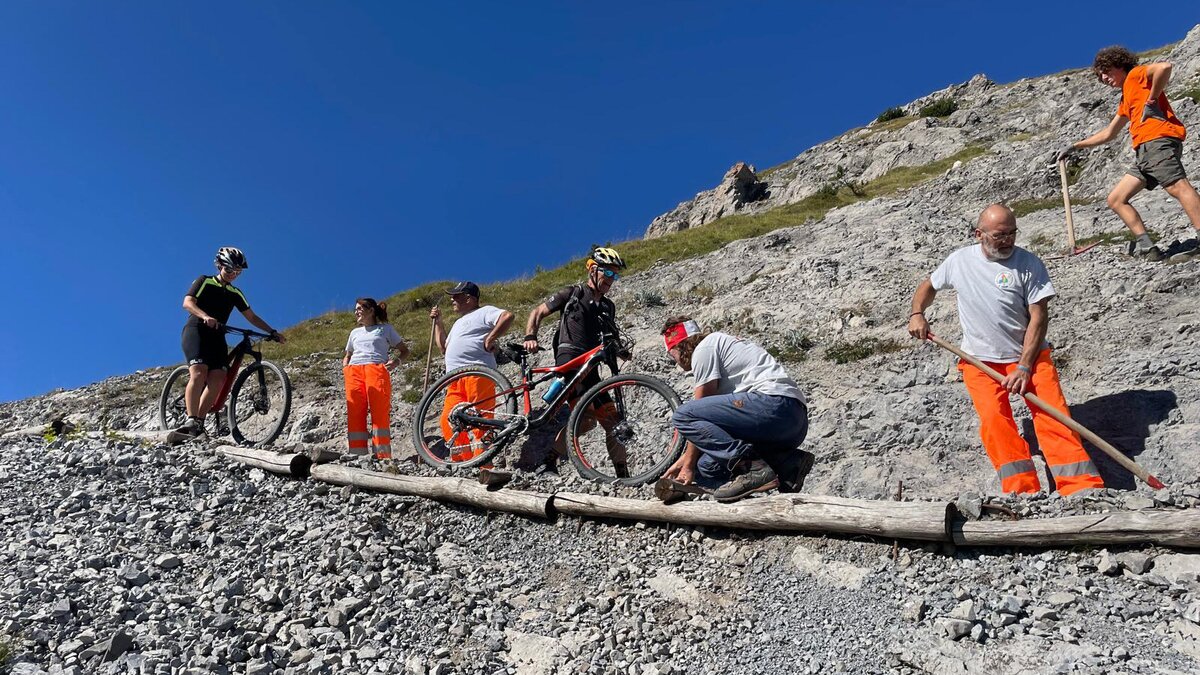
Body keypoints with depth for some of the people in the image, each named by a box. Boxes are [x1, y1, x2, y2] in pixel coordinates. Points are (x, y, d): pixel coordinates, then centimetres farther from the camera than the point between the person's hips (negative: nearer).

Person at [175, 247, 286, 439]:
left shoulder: (236, 293, 18)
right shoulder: (205, 281, 3)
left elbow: (252, 317, 16)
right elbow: (188, 302, -11)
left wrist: (272, 332, 4)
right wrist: (205, 316, -30)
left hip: (216, 336, 5)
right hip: (196, 330, -5)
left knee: (218, 379, -14)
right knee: (199, 373, -25)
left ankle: (199, 421, -10)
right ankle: (190, 420, -30)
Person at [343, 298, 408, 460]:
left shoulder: (385, 329, 20)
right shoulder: (355, 332, 32)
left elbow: (404, 350, 18)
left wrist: (396, 360, -4)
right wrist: (345, 367, 16)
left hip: (376, 370, -4)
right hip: (353, 372, 4)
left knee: (380, 412, -16)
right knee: (354, 415, -8)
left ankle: (383, 456, -19)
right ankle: (357, 456, -11)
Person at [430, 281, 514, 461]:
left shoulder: (484, 312, 6)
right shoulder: (459, 323, 34)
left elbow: (507, 316, -12)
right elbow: (444, 347, 34)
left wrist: (490, 338, -13)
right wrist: (438, 323, 30)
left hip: (477, 372, -9)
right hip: (455, 379, 9)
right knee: (448, 421, -3)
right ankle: (464, 462, 1)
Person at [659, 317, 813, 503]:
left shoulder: (704, 348, 2)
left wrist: (689, 465, 7)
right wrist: (685, 460, 27)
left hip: (774, 404, -10)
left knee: (683, 416, -12)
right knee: (707, 467, 11)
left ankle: (752, 467, -21)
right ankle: (787, 463, 0)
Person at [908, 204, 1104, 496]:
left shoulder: (1029, 263, -7)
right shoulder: (959, 260, 1)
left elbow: (1038, 317, -10)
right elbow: (929, 286, 19)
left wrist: (1024, 367, -16)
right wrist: (917, 314, -2)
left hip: (1029, 355, -1)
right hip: (980, 361, 1)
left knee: (1052, 413, -14)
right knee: (994, 417, -18)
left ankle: (1083, 488, -14)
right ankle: (1022, 491, -19)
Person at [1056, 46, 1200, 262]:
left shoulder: (1136, 74, 9)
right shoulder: (1126, 99, 33)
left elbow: (1164, 67, -14)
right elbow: (1108, 134, 41)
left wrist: (1151, 101, -9)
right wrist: (1075, 146, 41)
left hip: (1158, 140, -10)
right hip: (1145, 151, 10)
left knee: (1178, 187, -25)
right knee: (1116, 199, 6)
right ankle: (1146, 246, -5)